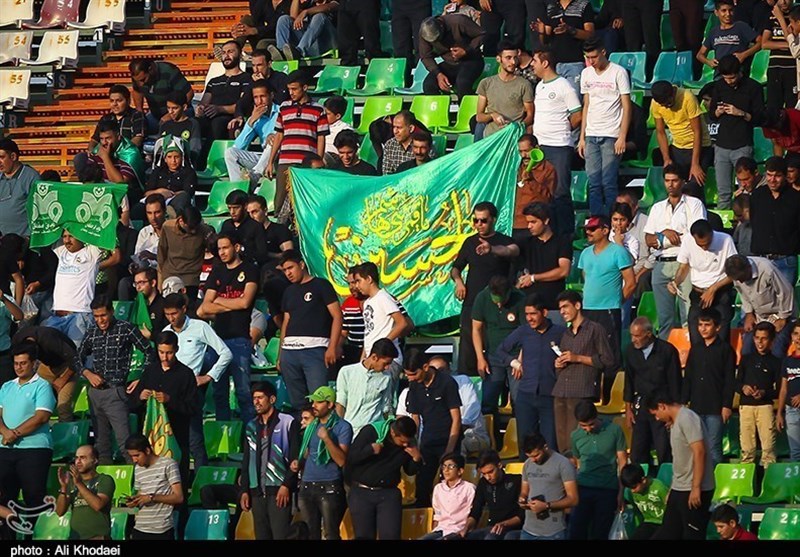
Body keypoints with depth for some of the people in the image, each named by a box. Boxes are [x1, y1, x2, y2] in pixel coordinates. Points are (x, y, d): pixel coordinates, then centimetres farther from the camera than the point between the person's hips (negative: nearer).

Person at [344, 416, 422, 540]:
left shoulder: (409, 443, -1)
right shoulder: (371, 432, -12)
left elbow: (410, 471, 10)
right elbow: (351, 458, -12)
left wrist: (417, 458, -10)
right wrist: (370, 450, -27)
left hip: (388, 493, 2)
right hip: (361, 492, -2)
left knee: (391, 536, -9)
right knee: (364, 536, 0)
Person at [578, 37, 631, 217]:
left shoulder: (618, 73, -4)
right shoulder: (586, 74, 12)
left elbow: (626, 106, -5)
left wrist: (622, 137, -11)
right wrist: (582, 137, 11)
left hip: (611, 135, -5)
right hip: (591, 135, 5)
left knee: (608, 183, -8)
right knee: (593, 183, 3)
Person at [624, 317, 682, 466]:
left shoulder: (667, 351, -10)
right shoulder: (632, 351, 2)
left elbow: (675, 383, -5)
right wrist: (628, 408, 11)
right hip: (640, 406, 4)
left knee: (664, 453, -7)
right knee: (637, 453, 1)